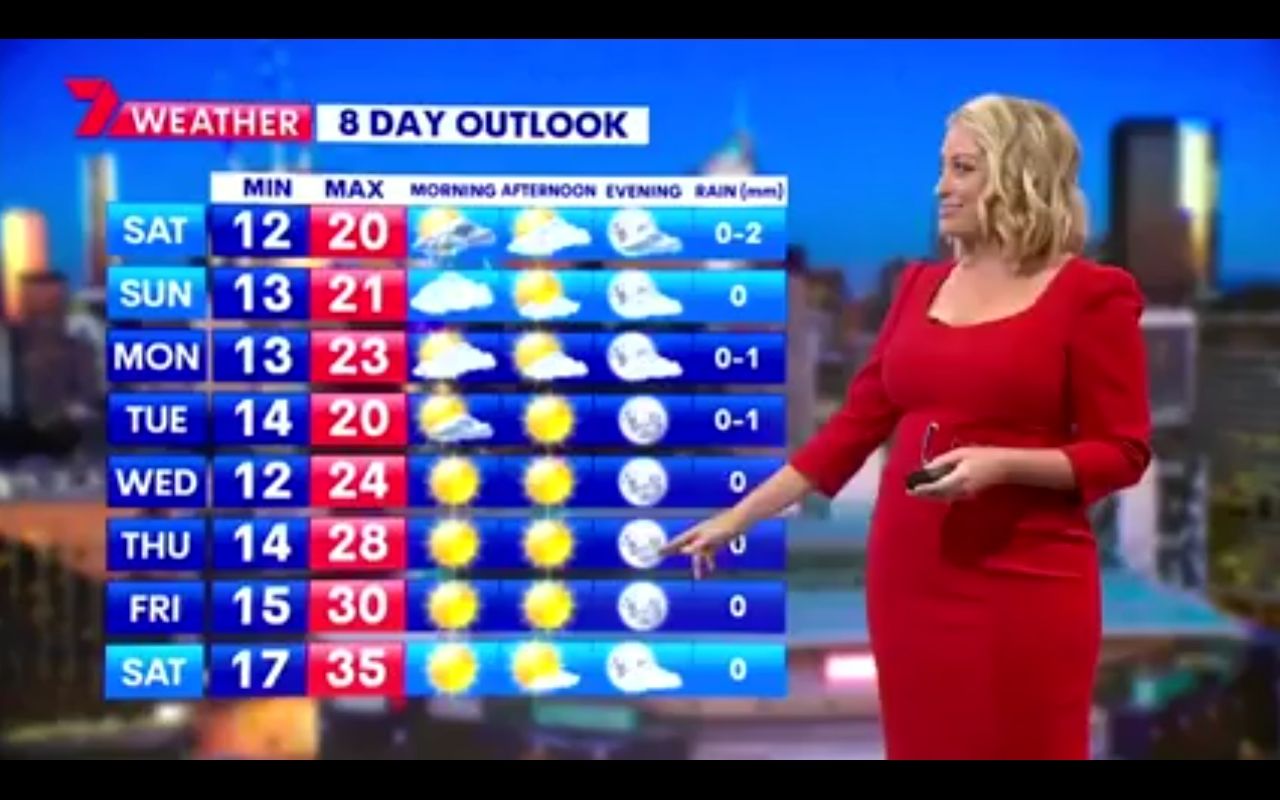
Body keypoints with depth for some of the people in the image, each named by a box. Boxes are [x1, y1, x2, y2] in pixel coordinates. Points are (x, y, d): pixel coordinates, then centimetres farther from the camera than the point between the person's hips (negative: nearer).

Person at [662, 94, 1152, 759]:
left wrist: (1002, 462, -21)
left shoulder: (1090, 294, -6)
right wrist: (738, 517, 7)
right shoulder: (921, 284, 10)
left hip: (1024, 580, -5)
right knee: (922, 748, 12)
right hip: (909, 568, 5)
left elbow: (1122, 453, -6)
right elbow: (857, 423, 10)